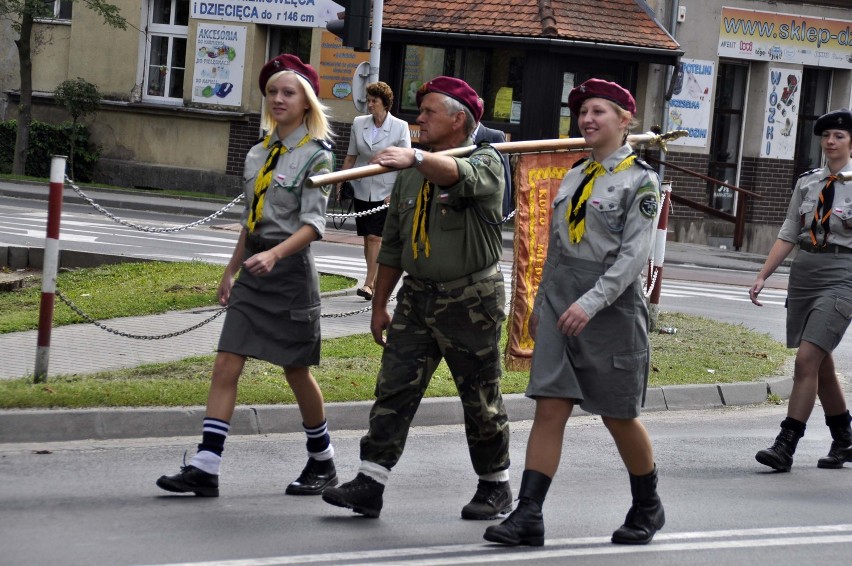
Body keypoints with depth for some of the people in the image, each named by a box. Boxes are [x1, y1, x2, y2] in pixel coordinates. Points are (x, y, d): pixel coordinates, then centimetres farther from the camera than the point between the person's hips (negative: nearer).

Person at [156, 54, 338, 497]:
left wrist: (274, 254, -31)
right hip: (253, 269, 6)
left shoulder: (316, 156, -7)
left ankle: (322, 463, 23)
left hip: (290, 270, -6)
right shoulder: (258, 154, 12)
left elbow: (312, 224, -17)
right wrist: (232, 269, 20)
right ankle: (205, 468, -8)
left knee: (297, 371, 5)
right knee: (226, 366, -4)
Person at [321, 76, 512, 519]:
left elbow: (462, 177, -34)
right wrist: (380, 304, 16)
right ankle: (369, 485, -7)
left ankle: (495, 487, 19)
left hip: (470, 300, -6)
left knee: (481, 399, 4)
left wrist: (416, 158, -51)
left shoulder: (485, 162, -8)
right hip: (417, 296, 6)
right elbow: (392, 245, 18)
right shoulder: (410, 175, 13)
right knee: (394, 388, -4)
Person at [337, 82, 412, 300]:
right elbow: (351, 156, 12)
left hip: (385, 191, -5)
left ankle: (369, 283, -14)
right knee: (367, 237, 8)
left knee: (375, 236, -12)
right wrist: (341, 182, 7)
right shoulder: (359, 123, 5)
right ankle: (374, 280, 17)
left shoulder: (400, 127, -7)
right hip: (362, 188, 5)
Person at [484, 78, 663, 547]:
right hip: (561, 305, 5)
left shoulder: (640, 181, -6)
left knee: (618, 417, 5)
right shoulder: (574, 177, 13)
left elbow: (634, 253, -15)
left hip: (612, 309, -5)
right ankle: (528, 516, -9)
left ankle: (647, 507, 26)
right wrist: (541, 304, 19)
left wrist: (592, 302, -24)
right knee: (549, 409, -4)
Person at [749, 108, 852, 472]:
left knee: (807, 359, -15)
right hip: (804, 273, 6)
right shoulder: (807, 183, 11)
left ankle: (785, 446, -16)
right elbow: (789, 235, 12)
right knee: (821, 364, 11)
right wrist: (763, 276, 7)